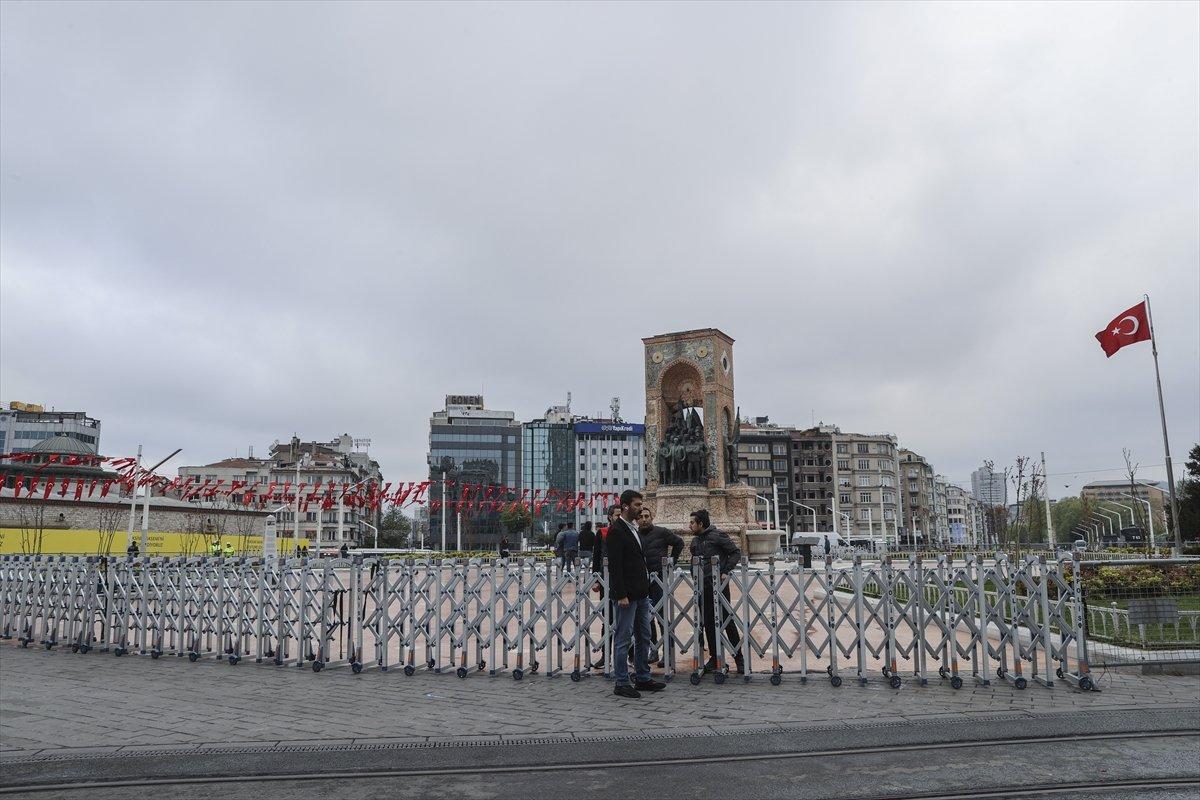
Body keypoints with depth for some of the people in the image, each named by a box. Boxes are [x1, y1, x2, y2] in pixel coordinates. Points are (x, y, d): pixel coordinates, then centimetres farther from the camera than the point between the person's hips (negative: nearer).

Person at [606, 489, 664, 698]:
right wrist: (621, 595, -21)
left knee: (644, 637, 15)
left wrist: (645, 589, 17)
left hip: (641, 593, 10)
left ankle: (643, 678, 24)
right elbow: (614, 565, -18)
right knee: (622, 638, -1)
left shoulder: (633, 528, 16)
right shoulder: (616, 530, -14)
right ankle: (621, 683, 6)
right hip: (626, 594, -10)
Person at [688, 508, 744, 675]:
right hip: (702, 587, 7)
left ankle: (739, 658, 5)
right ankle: (714, 657, 18)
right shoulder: (695, 541, 14)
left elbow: (736, 553, -7)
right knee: (708, 623, 9)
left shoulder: (717, 536, -7)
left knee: (728, 622, -3)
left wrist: (725, 571, -15)